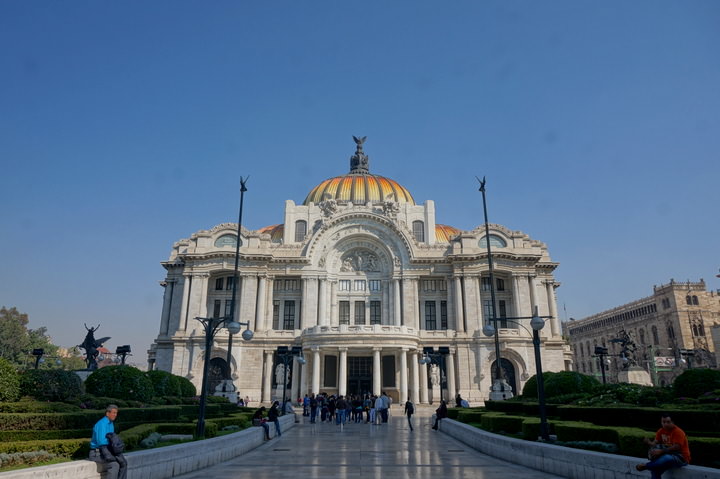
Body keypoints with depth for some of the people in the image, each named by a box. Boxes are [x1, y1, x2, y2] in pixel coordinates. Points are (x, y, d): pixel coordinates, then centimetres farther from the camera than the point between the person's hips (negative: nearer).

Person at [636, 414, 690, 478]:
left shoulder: (678, 432, -16)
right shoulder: (661, 431, 5)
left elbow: (676, 448, -25)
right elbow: (655, 443, 0)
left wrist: (661, 451, -32)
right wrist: (649, 443, -24)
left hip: (681, 458, -7)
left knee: (667, 458, -39)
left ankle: (645, 465, -22)